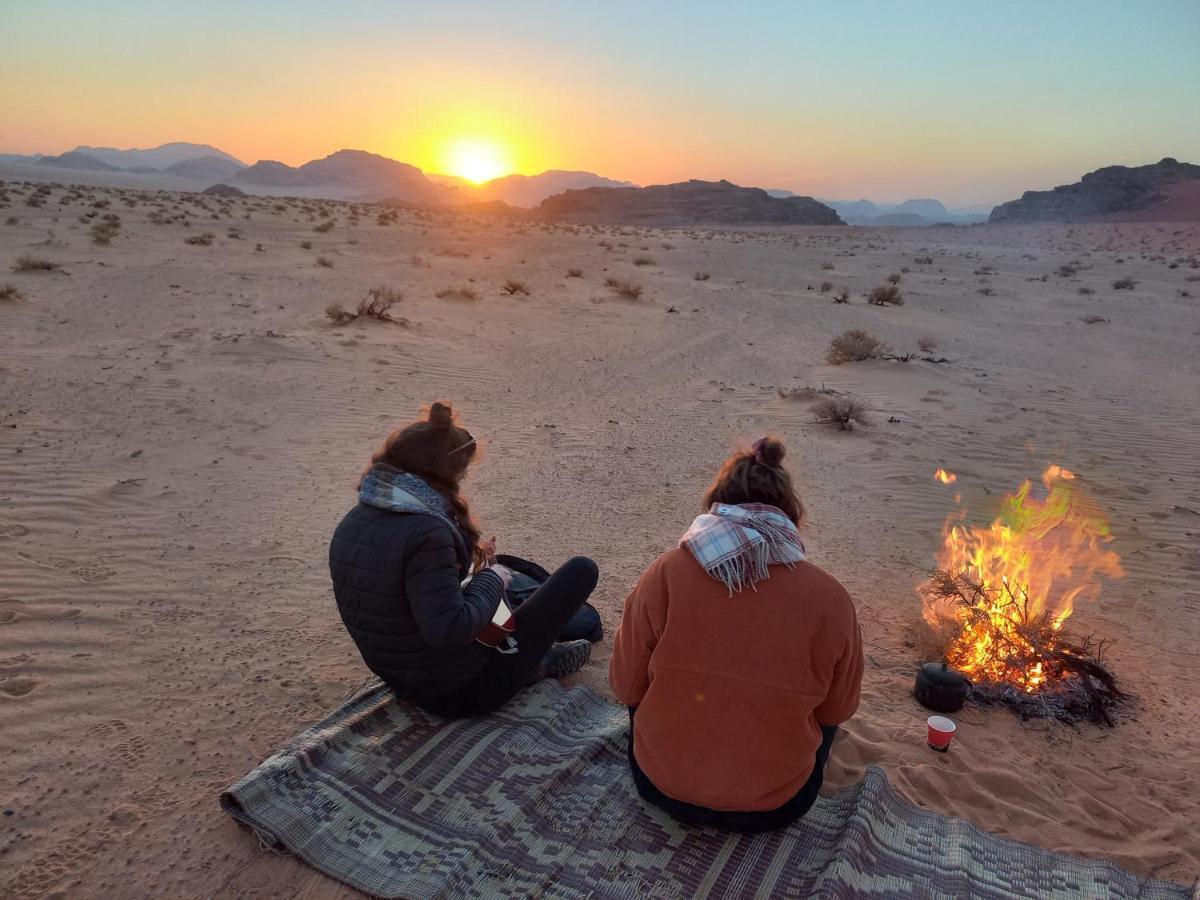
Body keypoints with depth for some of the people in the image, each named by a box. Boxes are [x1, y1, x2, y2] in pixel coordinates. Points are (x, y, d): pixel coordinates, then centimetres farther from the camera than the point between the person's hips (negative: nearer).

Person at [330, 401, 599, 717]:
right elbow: (451, 633, -35)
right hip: (462, 692, -8)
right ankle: (538, 663, 17)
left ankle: (538, 658, 26)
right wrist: (490, 579, -18)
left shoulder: (351, 525, -3)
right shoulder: (427, 533, -30)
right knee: (581, 570, -3)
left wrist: (469, 558, 6)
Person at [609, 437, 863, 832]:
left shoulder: (665, 575, -19)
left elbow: (626, 687, -7)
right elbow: (838, 710, -2)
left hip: (662, 788, 0)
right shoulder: (830, 597, -17)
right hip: (776, 808, 1)